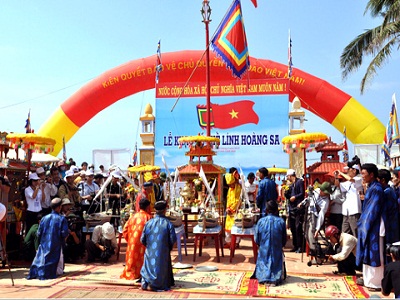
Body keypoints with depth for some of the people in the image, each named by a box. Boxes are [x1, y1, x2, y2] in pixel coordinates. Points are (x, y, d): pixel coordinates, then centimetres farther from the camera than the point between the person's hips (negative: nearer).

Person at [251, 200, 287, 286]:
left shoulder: (261, 221, -8)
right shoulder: (281, 221, -9)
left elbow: (256, 240, -1)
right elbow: (284, 239, 0)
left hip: (264, 252, 1)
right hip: (277, 253, -1)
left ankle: (264, 276, -2)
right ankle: (276, 277, -1)